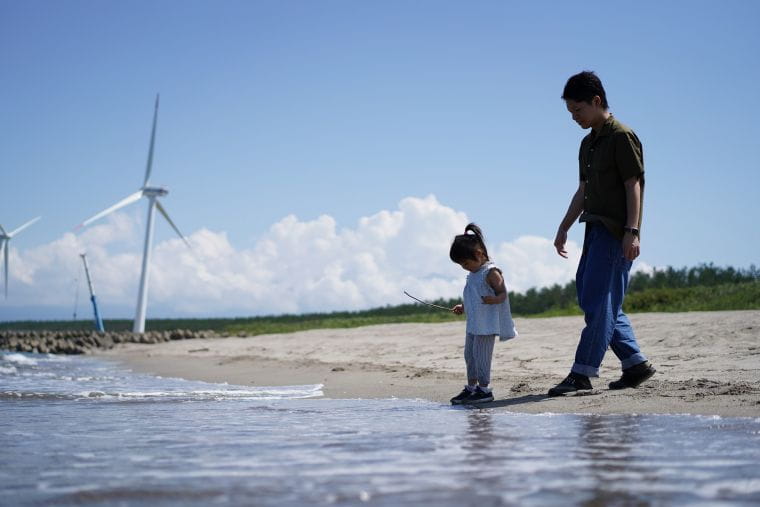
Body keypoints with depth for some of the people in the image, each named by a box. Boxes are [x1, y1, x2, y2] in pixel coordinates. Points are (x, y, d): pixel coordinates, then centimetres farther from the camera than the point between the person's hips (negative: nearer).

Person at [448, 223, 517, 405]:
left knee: (481, 356, -7)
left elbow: (503, 293, -14)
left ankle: (484, 389, 0)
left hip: (486, 324, -9)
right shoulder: (473, 274, 15)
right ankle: (471, 388, 20)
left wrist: (494, 299, -33)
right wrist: (463, 308, 19)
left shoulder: (491, 272, -12)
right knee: (469, 355, 12)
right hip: (473, 324, 9)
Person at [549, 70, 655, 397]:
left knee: (598, 301, -10)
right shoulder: (588, 143, 18)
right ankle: (635, 364, 13)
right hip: (595, 229, 9)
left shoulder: (622, 137, -8)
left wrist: (632, 231, -20)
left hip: (615, 232, -9)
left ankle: (583, 373, -10)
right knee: (590, 299, 8)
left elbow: (634, 186, -13)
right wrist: (564, 228, 21)